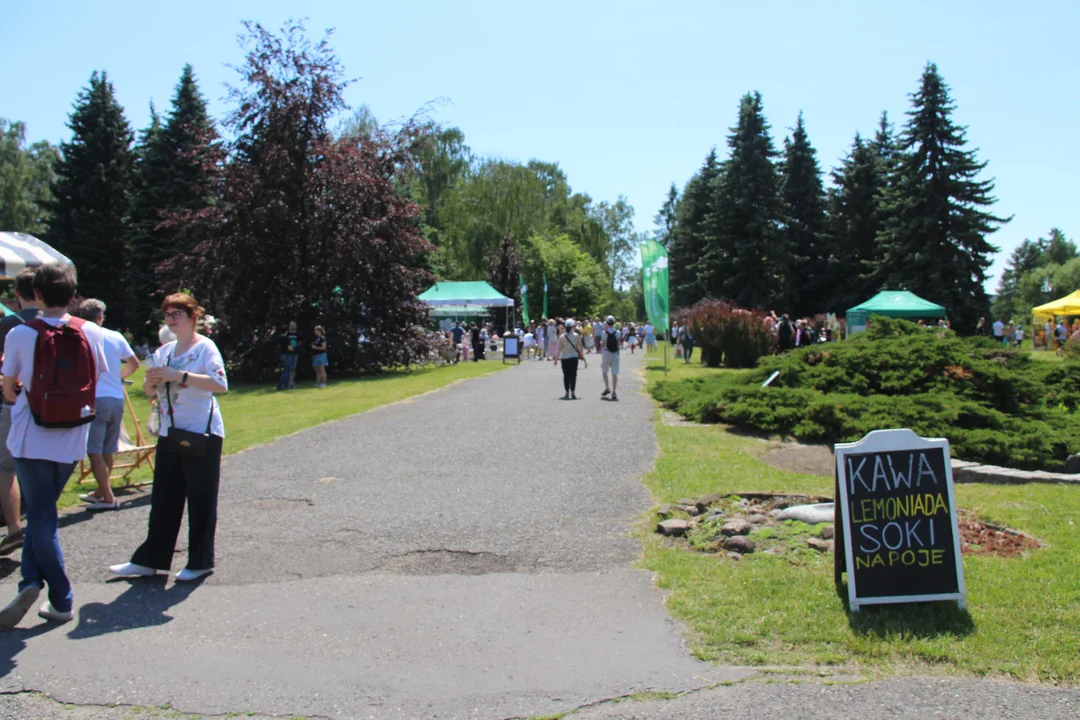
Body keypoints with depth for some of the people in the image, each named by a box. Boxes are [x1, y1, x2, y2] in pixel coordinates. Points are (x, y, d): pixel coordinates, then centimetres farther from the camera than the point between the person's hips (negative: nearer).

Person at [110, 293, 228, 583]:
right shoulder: (163, 352, 13)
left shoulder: (205, 347, -8)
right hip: (169, 433, 7)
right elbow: (149, 391, 18)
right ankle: (150, 560, 18)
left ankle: (200, 561, 11)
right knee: (163, 500, 11)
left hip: (202, 433, -7)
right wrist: (151, 381, -5)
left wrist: (179, 376, -26)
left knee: (201, 500, 1)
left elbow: (221, 384, -22)